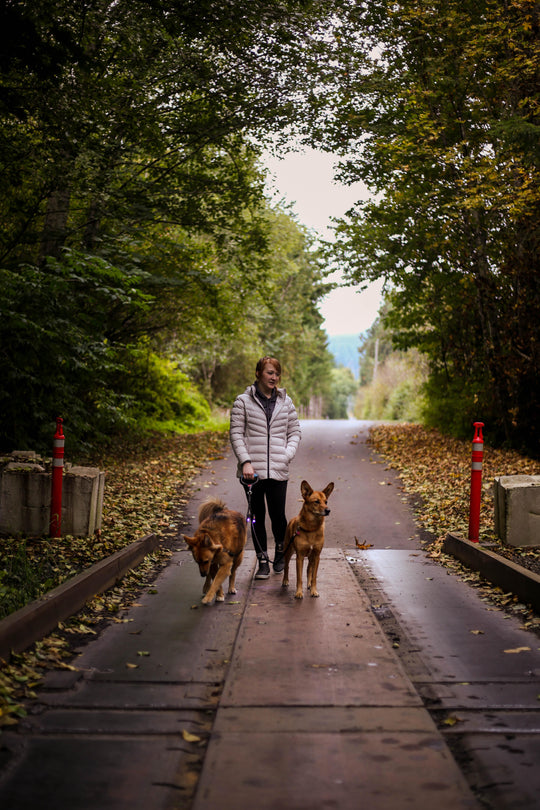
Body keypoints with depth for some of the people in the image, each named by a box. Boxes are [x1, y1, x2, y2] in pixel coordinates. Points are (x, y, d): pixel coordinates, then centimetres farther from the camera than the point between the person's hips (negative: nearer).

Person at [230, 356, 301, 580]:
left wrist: (288, 455, -4)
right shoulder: (243, 401, 2)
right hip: (252, 469, -1)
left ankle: (281, 550, 27)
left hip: (278, 469, 1)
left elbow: (295, 432, 13)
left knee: (277, 514, 1)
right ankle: (263, 561, 14)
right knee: (257, 516, 5)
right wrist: (245, 461, -11)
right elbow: (236, 434, -1)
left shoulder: (285, 401, 10)